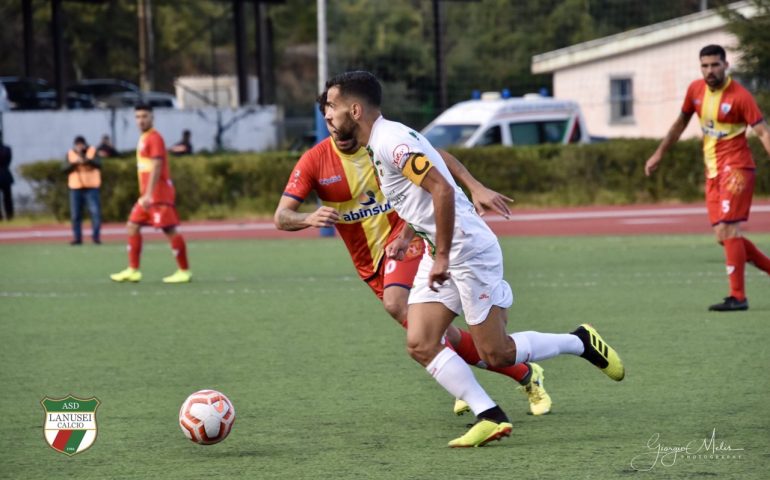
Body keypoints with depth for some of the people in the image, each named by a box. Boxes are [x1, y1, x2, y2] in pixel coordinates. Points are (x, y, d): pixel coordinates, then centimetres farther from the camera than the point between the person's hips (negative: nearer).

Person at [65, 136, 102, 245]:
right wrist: (74, 163, -21)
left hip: (91, 187, -2)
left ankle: (96, 236, -3)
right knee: (75, 214, 1)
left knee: (95, 211, -9)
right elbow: (66, 169, -2)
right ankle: (77, 237, 7)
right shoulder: (70, 154, 7)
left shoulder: (92, 151, 2)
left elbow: (98, 164, -13)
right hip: (75, 188, 2)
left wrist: (87, 160, -31)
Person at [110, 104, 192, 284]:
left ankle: (184, 272, -4)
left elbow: (156, 166, -19)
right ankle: (133, 270, 11)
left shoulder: (154, 138, -11)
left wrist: (149, 194, -25)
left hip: (158, 194, -10)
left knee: (169, 230, -8)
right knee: (133, 226, 8)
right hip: (147, 195, 10)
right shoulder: (144, 138, 17)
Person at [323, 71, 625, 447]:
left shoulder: (391, 142, -19)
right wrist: (406, 237, 18)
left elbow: (442, 190, -28)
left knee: (496, 354, -5)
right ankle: (489, 417, -3)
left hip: (469, 250, -10)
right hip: (439, 253, 10)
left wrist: (442, 257, -25)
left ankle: (582, 342, 14)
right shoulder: (377, 145, 13)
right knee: (420, 345, -2)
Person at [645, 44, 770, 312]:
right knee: (724, 236, 5)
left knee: (728, 230, -14)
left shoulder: (739, 96, -13)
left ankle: (738, 297, -10)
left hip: (736, 169, -7)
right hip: (713, 172, 7)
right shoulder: (695, 90, 7)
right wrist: (659, 154, 25)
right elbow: (681, 123, 22)